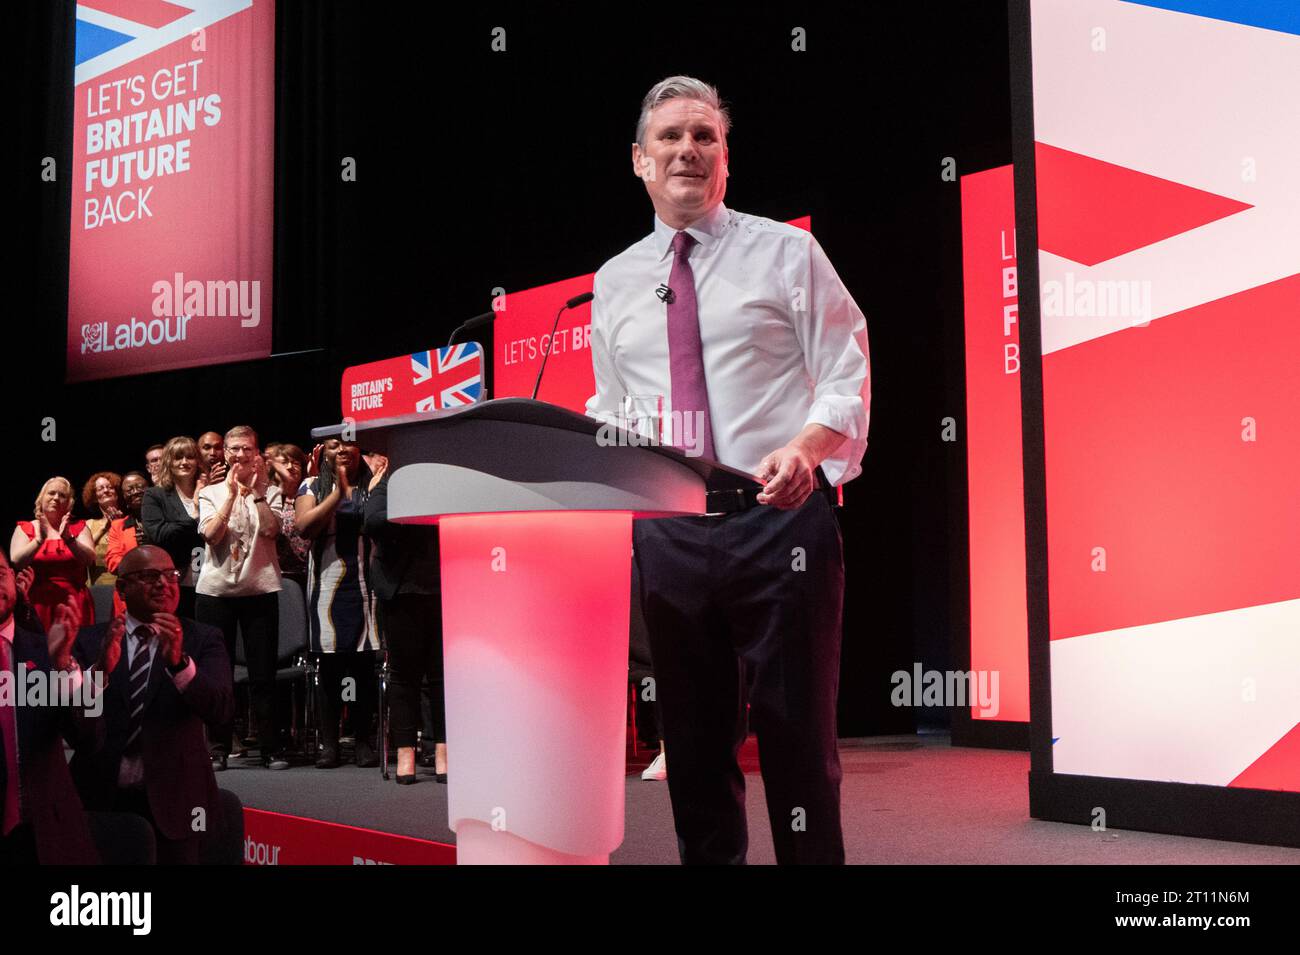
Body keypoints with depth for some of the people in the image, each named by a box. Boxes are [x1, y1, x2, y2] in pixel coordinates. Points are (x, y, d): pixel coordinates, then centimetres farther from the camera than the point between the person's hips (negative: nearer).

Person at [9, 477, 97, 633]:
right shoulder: (25, 528, 8)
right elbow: (16, 562, -8)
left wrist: (68, 538, -20)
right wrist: (39, 540, -20)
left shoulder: (79, 527, 9)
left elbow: (89, 560, -6)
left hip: (73, 602, 0)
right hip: (38, 603, 0)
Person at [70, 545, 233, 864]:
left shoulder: (202, 639, -2)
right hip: (101, 797, 1)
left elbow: (223, 710, -16)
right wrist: (100, 668, -26)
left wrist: (179, 661, -32)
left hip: (171, 797, -1)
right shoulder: (90, 641, 3)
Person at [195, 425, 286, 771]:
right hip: (216, 590, 1)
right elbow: (211, 534, -7)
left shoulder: (270, 492, 7)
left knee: (263, 673, 0)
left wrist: (256, 489, -12)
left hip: (260, 590, -1)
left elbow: (271, 530, -11)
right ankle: (219, 747, 12)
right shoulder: (211, 493, 9)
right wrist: (232, 493, -11)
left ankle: (272, 748, 6)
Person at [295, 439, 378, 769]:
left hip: (366, 584, 0)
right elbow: (305, 528, -8)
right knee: (329, 665, 2)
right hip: (328, 585, 0)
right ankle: (329, 744, 7)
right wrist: (338, 492, -11)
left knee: (365, 664, 2)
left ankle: (363, 741, 9)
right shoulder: (313, 487, 9)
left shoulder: (373, 485, 11)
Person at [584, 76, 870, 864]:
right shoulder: (614, 281, 15)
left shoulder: (786, 252, 5)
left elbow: (846, 378, -1)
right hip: (666, 530, 4)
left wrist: (805, 447, -21)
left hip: (778, 517, -3)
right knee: (695, 741, 11)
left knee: (797, 735, 0)